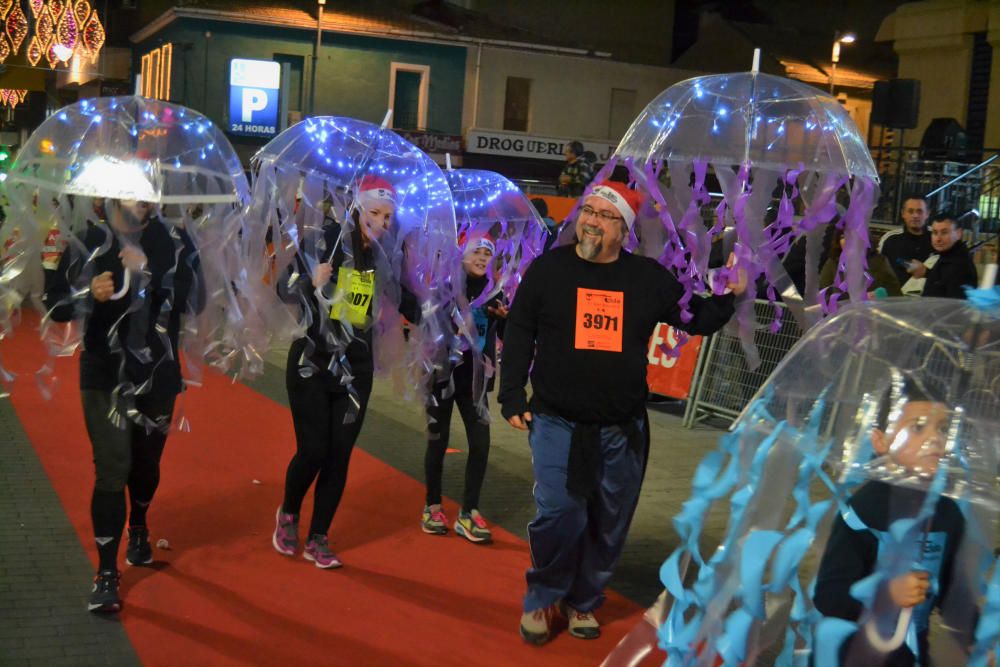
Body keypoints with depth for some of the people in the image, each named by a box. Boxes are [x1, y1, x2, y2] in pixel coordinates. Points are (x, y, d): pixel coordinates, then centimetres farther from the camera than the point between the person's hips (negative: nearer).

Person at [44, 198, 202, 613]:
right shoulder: (86, 239, -8)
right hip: (105, 377, -2)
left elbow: (195, 300, -11)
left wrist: (149, 270, -23)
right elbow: (54, 302, -3)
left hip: (158, 376, 3)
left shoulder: (172, 240, -2)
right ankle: (106, 573, 1)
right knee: (112, 470, -8)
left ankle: (138, 528, 47)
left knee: (146, 462, 18)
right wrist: (89, 296, -23)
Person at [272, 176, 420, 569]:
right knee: (313, 451, -5)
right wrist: (312, 283, -28)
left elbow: (408, 305, 6)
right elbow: (284, 289, -9)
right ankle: (288, 514, 26)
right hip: (311, 362, -3)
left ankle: (318, 540, 20)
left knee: (339, 456, 5)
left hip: (355, 369, 3)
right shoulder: (326, 243, -12)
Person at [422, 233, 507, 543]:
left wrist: (505, 317, -12)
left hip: (475, 378, 3)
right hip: (442, 374, -3)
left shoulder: (494, 292, 5)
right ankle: (433, 507, 22)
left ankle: (468, 513, 7)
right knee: (438, 441, 6)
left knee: (480, 443, -3)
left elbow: (507, 336, 6)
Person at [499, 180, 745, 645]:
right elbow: (518, 336, 2)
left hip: (622, 429, 2)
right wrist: (512, 396, -4)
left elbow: (697, 320, 9)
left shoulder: (648, 276, 1)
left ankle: (583, 601, 31)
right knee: (559, 516, -10)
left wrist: (728, 296, -10)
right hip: (557, 423, -2)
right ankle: (541, 599, 15)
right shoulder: (548, 269, -1)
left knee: (608, 524, 10)